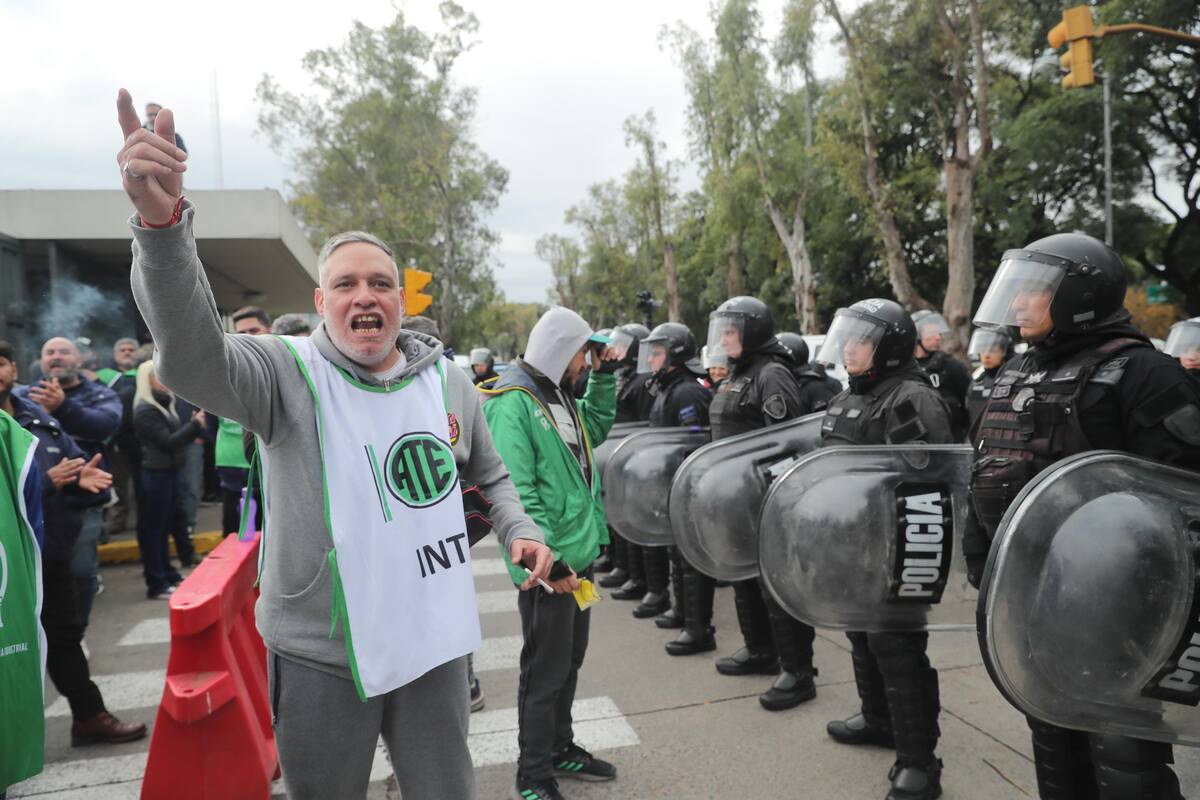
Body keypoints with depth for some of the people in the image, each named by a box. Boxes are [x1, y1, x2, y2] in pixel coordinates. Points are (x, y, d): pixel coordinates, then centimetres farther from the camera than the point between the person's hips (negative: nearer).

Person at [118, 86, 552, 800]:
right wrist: (163, 220, -45)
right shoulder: (287, 372, -10)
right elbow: (193, 359, -31)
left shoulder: (450, 383, 2)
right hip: (319, 656, -2)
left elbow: (491, 474, 15)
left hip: (433, 643, 3)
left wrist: (520, 530, -4)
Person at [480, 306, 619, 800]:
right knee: (544, 672, 4)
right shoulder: (513, 406, -18)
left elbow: (597, 427, 29)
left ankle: (560, 748, 38)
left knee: (568, 663, 20)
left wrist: (604, 376, 16)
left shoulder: (560, 397, 11)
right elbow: (516, 494, -23)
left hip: (579, 555, 9)